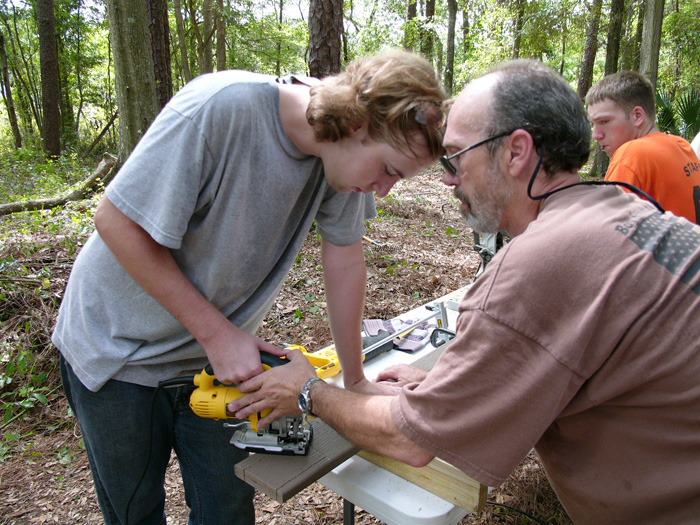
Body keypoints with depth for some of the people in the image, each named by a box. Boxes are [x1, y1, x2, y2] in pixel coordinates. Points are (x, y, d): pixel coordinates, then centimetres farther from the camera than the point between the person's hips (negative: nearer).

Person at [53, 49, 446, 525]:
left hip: (216, 357, 4)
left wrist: (356, 382, 2)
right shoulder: (221, 107, -31)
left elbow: (345, 259, -5)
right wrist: (215, 333, -23)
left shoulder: (344, 151, -13)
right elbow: (117, 221, -24)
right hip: (118, 346, -4)